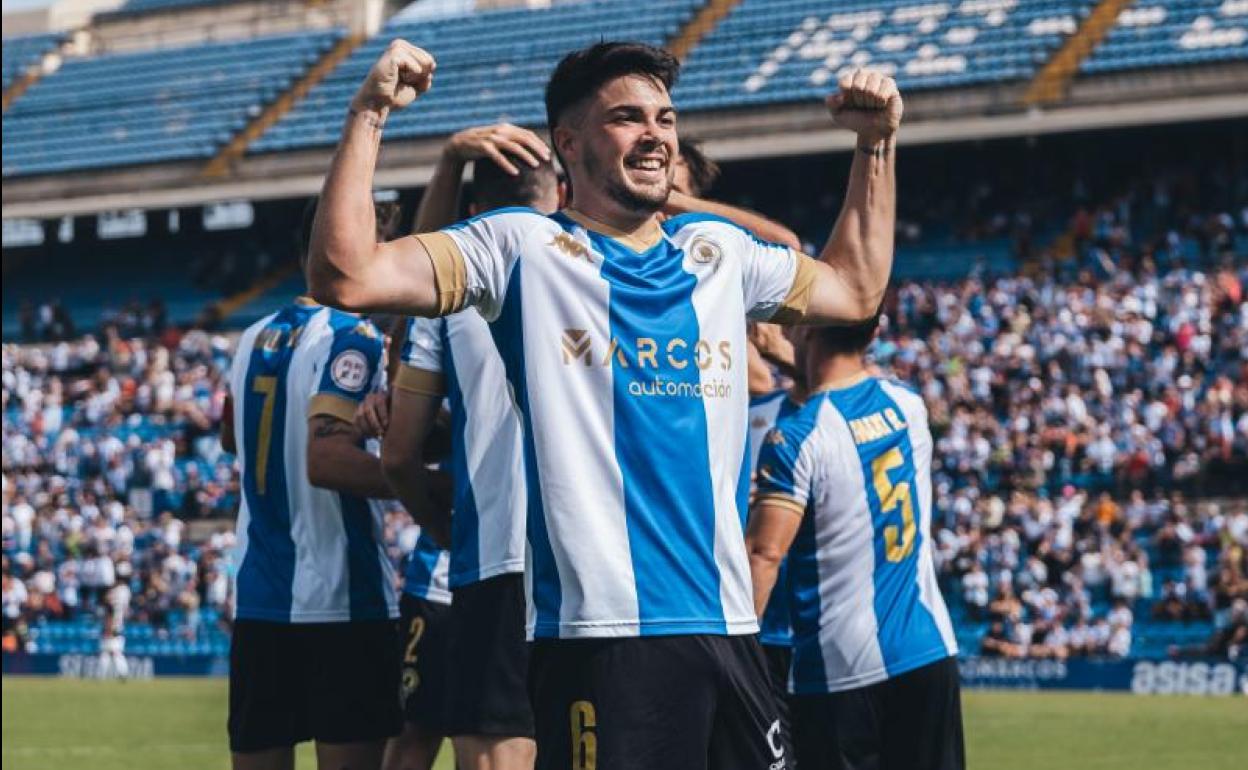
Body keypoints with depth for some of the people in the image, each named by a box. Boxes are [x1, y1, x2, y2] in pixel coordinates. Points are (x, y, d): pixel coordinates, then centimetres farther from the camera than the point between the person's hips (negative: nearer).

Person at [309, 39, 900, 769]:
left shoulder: (719, 249, 17)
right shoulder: (523, 248, 0)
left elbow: (855, 290, 33)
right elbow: (347, 277, -10)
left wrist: (877, 144, 26)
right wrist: (368, 115, -13)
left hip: (728, 626, 6)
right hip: (602, 633, -6)